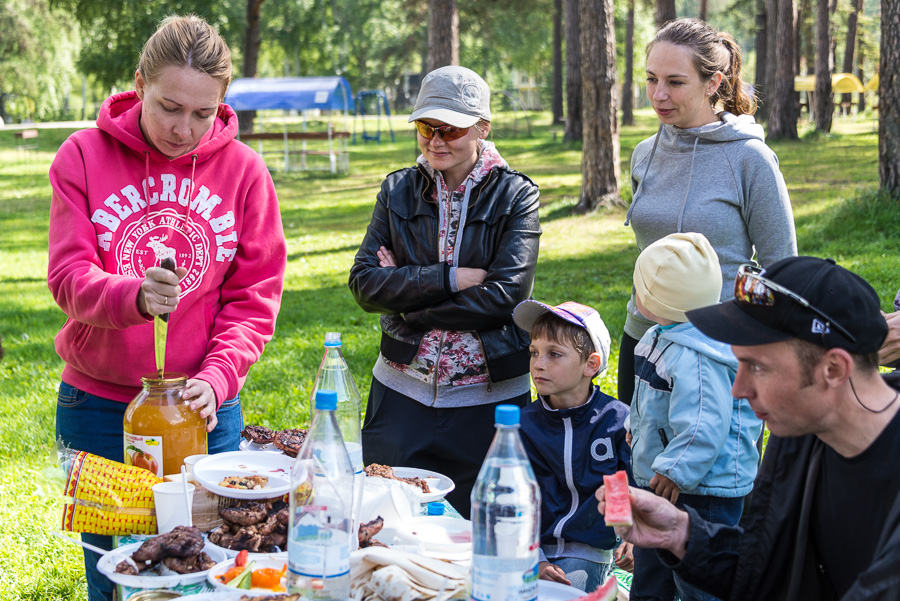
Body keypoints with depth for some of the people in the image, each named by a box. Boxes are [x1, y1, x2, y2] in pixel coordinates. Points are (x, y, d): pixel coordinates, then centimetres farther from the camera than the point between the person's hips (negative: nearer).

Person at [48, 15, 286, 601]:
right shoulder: (85, 156, -5)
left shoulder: (242, 169, -3)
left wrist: (218, 377, -17)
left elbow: (255, 297, -2)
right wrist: (134, 295, -31)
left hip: (205, 411, 0)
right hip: (98, 405, 0)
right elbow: (69, 277, -11)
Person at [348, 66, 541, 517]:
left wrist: (408, 303, -12)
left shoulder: (515, 195, -2)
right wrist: (451, 278, -15)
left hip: (488, 398, -2)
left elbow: (506, 293, -14)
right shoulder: (398, 191, 6)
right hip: (402, 394, 3)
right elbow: (365, 283, -5)